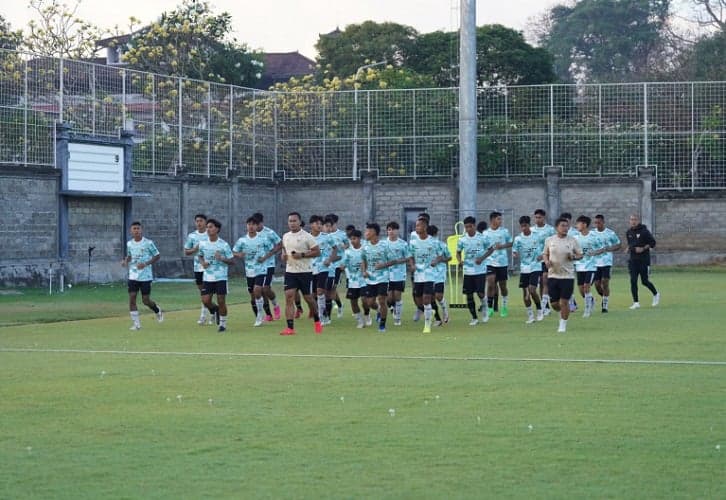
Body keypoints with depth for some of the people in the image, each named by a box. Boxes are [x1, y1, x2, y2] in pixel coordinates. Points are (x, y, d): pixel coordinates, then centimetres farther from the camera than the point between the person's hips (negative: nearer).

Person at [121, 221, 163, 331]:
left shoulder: (148, 243, -8)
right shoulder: (129, 243, 5)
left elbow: (157, 256, -3)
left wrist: (146, 264, -16)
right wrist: (125, 260, -1)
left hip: (145, 276, -4)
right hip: (133, 276, 4)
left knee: (146, 300, 0)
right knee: (131, 298, -7)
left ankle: (157, 310, 33)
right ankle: (136, 323, 1)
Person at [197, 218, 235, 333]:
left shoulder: (224, 245, -8)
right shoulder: (203, 244, 2)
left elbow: (232, 261, -3)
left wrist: (222, 259, -22)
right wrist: (202, 262, -2)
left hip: (221, 277, -3)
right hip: (207, 277, 3)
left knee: (221, 301, -2)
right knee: (206, 300, -5)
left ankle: (223, 323, 14)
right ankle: (215, 309, 28)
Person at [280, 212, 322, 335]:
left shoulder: (306, 236, -9)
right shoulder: (285, 236, 9)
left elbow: (317, 251, -10)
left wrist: (302, 255, -20)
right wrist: (283, 256, 4)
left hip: (305, 272, -4)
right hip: (290, 271, 4)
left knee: (308, 298, 5)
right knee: (289, 297, -10)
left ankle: (317, 321, 31)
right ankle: (290, 328, -13)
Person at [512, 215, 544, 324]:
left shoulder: (537, 236, -4)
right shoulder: (518, 238, -1)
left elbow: (545, 246, 10)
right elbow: (514, 251, -1)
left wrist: (542, 255, -7)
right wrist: (515, 254, -25)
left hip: (535, 267, -3)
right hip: (524, 269, 3)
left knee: (532, 290, -15)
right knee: (525, 293, 4)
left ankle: (539, 311, 6)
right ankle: (530, 316, 16)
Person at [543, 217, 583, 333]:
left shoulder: (572, 241, -1)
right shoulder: (549, 240, 2)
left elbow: (580, 254, 7)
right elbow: (545, 254, 15)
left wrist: (574, 257, -14)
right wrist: (546, 261, -6)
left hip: (567, 276, -2)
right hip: (553, 275, 2)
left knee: (564, 302, -4)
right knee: (554, 303, 4)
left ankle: (563, 325, 12)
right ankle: (561, 312, 37)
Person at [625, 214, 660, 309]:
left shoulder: (644, 231, -9)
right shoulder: (629, 232, 8)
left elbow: (653, 243, -6)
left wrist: (643, 248, -18)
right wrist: (628, 248, 5)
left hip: (644, 259, -5)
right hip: (633, 260, 5)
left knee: (644, 281, 2)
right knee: (633, 281, -5)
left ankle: (656, 294, 29)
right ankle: (636, 302, -1)